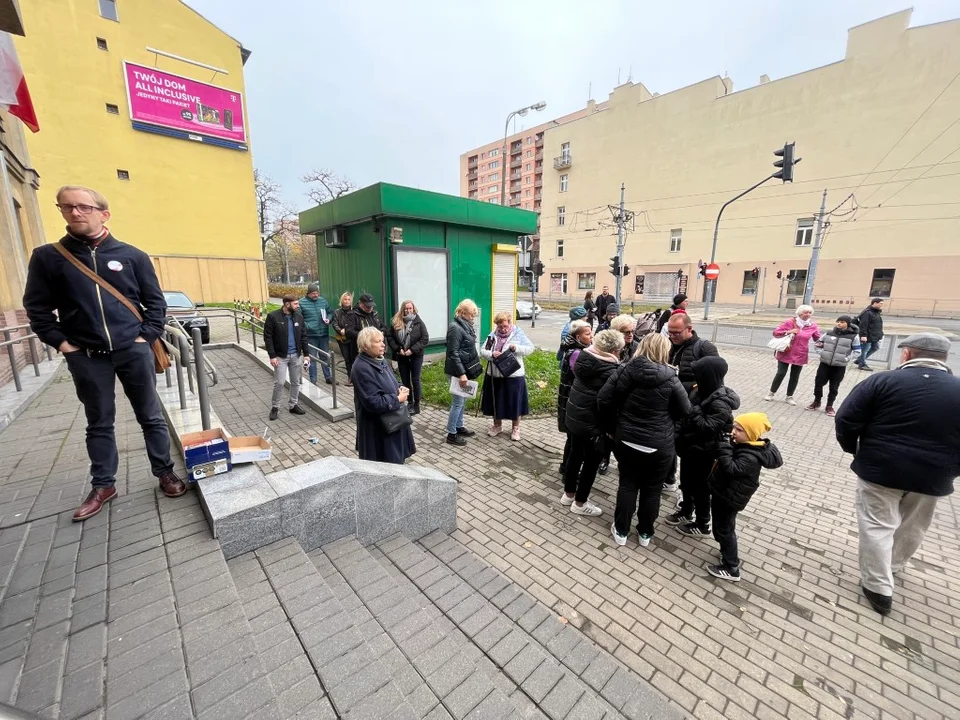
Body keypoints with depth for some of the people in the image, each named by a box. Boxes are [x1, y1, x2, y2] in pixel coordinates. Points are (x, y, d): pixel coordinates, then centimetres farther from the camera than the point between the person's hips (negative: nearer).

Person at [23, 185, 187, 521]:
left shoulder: (132, 256, 3)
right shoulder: (47, 257, 5)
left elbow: (156, 302, 5)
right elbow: (37, 307, 9)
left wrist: (146, 337, -4)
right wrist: (61, 342, -2)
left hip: (133, 352, -1)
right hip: (86, 358, 1)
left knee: (151, 417, 7)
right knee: (99, 423, 12)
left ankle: (165, 473, 19)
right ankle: (103, 485, 26)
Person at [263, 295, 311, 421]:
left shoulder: (299, 316, 3)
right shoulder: (273, 316, -10)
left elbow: (303, 336, 7)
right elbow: (268, 337, -10)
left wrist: (306, 353, 2)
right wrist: (272, 356, -16)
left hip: (296, 355, 4)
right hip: (280, 356, -4)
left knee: (296, 382, 11)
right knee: (279, 383, -2)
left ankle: (294, 405, 25)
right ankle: (275, 407, 15)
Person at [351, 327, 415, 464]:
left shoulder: (380, 360, 5)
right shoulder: (362, 368, -24)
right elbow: (373, 402, -28)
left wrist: (400, 388, -3)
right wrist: (397, 399, -18)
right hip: (377, 426, -9)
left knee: (395, 458, 23)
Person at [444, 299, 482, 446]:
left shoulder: (465, 326, 10)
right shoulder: (455, 328, -19)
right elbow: (453, 354, -23)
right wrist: (461, 374, -25)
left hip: (465, 369, 9)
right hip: (457, 372, -9)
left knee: (462, 401, 18)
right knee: (458, 402, -2)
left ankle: (459, 427, 32)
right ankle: (451, 434, 9)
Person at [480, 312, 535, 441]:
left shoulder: (518, 333, -3)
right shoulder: (492, 334, 3)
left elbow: (530, 348, -4)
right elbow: (482, 351, 1)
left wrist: (517, 348, -21)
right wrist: (491, 354, -20)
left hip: (513, 375, -3)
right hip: (495, 375, 3)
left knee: (514, 402, 6)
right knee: (495, 401, 13)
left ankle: (516, 428, 24)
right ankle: (497, 425, 33)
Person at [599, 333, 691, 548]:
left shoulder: (625, 370, -6)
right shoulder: (669, 378, -11)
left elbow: (603, 400, -7)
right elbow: (685, 411, -2)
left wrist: (611, 428, 6)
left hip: (627, 440, 2)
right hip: (659, 445, -1)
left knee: (627, 485, 16)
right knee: (652, 489, 16)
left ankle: (621, 531, 27)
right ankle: (645, 533, 33)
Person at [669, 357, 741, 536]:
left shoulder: (720, 402, -25)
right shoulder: (703, 391, 0)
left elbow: (708, 428, -28)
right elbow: (686, 416, 8)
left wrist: (693, 408, -29)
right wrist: (679, 436, 7)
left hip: (702, 452, -8)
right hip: (689, 446, 8)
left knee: (699, 488, 9)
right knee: (685, 482, 22)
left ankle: (702, 524, 28)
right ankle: (685, 511, 43)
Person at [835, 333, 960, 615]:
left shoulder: (883, 381, -11)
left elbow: (846, 419, -14)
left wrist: (853, 448, 4)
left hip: (879, 469, -4)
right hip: (932, 477, 4)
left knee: (877, 525, 7)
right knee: (912, 528, 24)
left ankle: (878, 588, 12)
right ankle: (892, 566, 44)